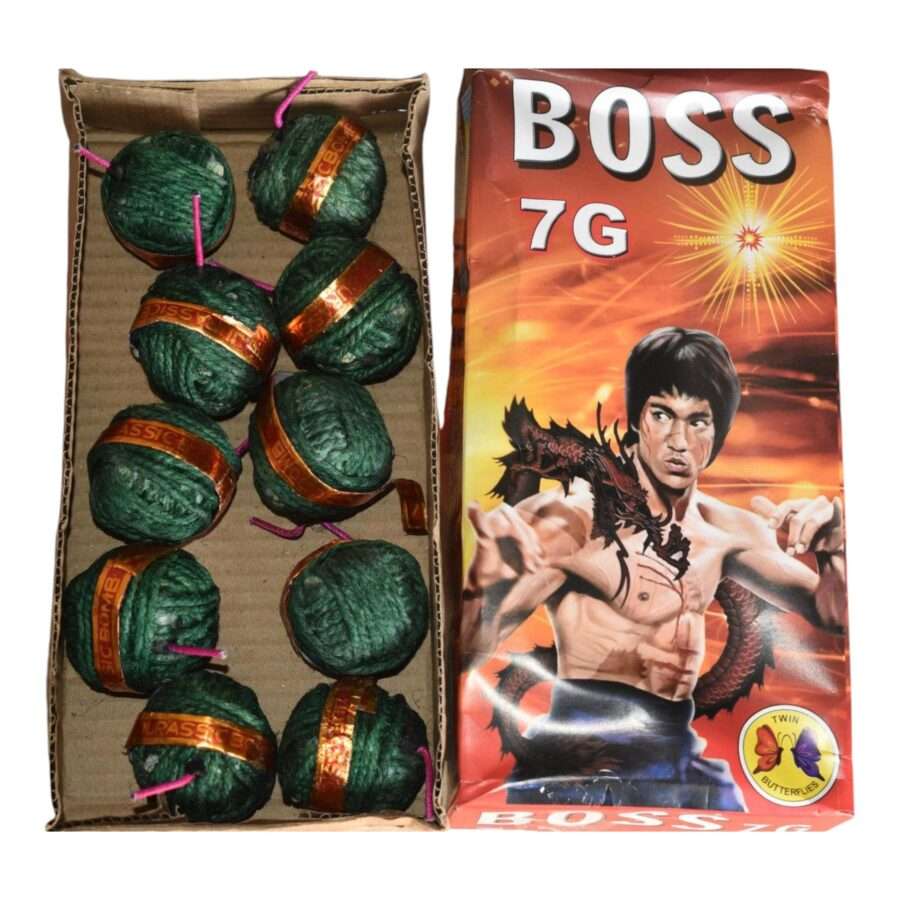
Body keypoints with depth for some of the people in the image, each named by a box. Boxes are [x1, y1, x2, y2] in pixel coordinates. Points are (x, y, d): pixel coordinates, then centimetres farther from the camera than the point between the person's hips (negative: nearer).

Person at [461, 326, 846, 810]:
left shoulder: (724, 530, 5)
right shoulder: (578, 515, -14)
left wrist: (832, 547, -7)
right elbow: (466, 652, -20)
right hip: (576, 774, -5)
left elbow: (832, 612, 14)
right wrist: (487, 583, -42)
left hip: (683, 769, 6)